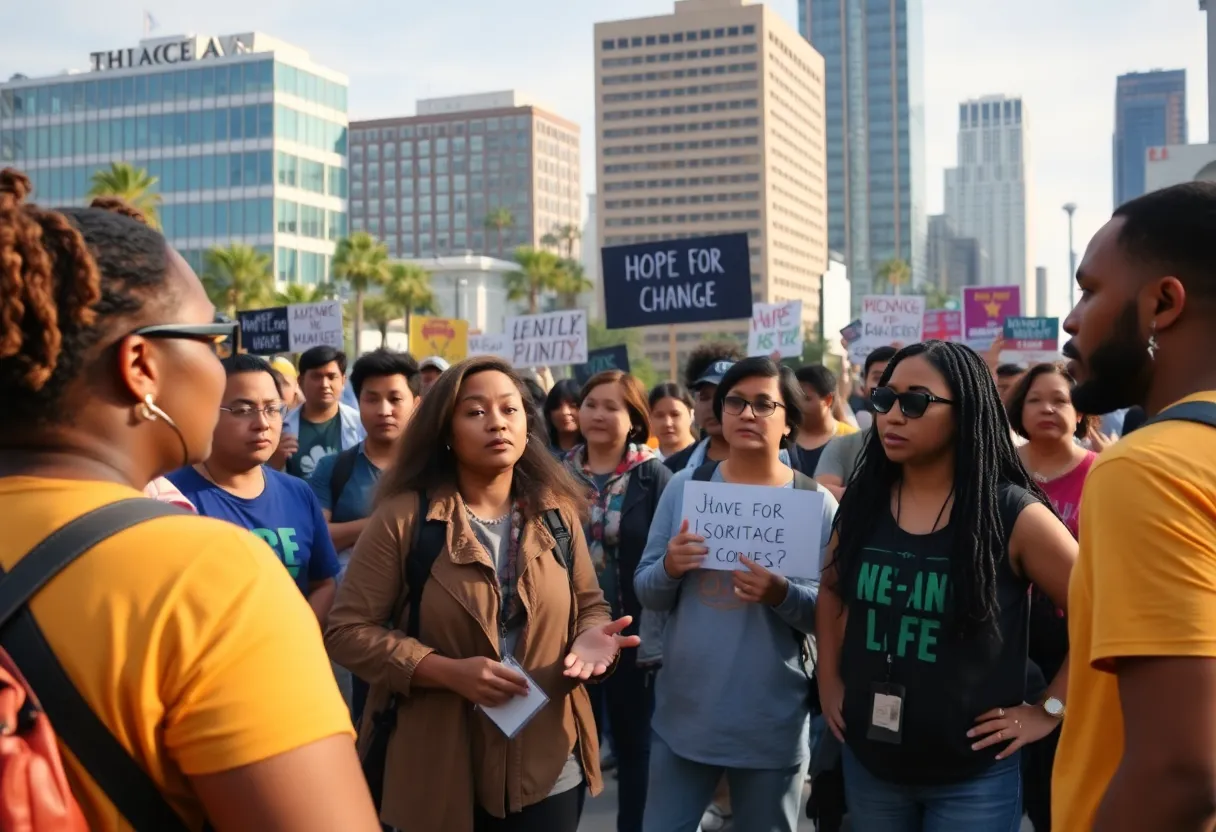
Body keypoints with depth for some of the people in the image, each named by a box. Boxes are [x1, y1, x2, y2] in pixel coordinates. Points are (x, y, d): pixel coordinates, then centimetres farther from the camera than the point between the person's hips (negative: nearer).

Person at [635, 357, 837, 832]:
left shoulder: (816, 502, -6)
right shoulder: (684, 486, 0)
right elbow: (646, 593, 4)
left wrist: (782, 596, -24)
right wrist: (669, 569, -18)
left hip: (772, 725, -2)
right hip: (681, 714, 2)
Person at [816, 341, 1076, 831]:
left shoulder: (1014, 515, -13)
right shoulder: (863, 504, 0)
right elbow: (833, 591, 17)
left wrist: (1049, 710, -9)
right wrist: (829, 682, 9)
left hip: (972, 776, -4)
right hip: (868, 762, 4)